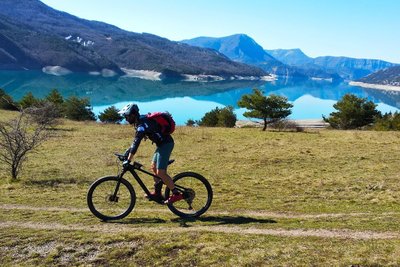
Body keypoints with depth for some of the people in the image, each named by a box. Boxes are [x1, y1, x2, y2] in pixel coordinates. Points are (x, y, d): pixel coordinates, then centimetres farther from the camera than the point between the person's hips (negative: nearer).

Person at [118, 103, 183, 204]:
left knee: (160, 172, -12)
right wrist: (128, 150, 20)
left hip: (166, 144, -11)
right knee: (154, 167, 16)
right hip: (162, 144, 11)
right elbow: (136, 140, 23)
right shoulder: (141, 120, 11)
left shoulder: (142, 125, -21)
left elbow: (136, 143, -26)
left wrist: (128, 160, -25)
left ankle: (176, 194, -3)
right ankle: (157, 194, 24)